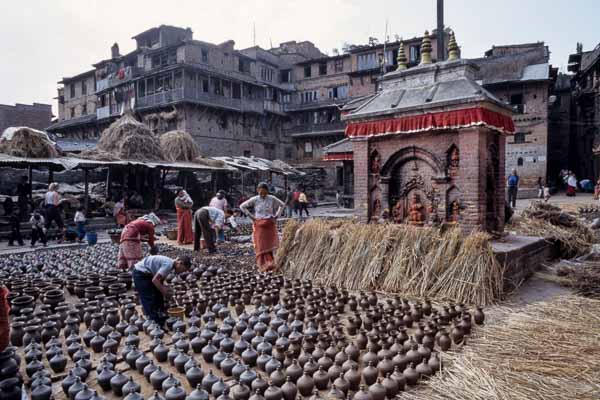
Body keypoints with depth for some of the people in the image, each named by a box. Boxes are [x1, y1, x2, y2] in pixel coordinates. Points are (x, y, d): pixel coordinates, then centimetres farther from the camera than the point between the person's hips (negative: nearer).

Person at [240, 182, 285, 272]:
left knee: (269, 244, -5)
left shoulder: (272, 199, -1)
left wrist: (276, 215, 4)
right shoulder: (254, 200, -2)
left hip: (270, 225, 0)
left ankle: (269, 263, 0)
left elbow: (282, 205, 13)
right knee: (261, 246, -2)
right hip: (259, 225, 0)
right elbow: (242, 206, 5)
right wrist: (251, 216, -1)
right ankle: (262, 266, 3)